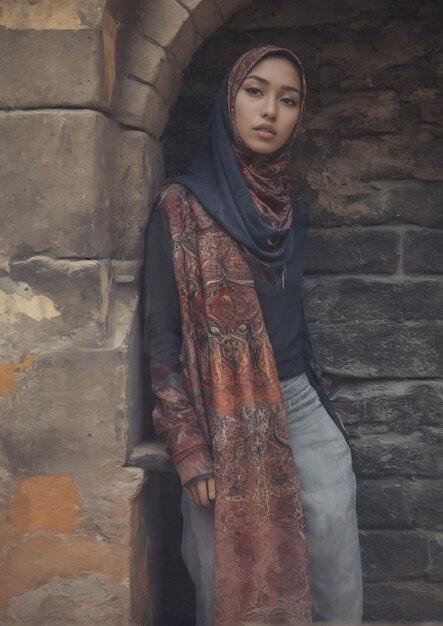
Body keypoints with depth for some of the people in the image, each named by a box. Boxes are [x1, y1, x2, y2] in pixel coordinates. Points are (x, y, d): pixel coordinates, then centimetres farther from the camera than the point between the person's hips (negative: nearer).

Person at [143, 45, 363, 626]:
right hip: (225, 420, -4)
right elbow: (162, 334, -7)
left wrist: (323, 408, 15)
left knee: (335, 524, -10)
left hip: (300, 404, 4)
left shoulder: (292, 211, 10)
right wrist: (189, 448, -11)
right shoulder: (183, 203, -6)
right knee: (234, 574, 1)